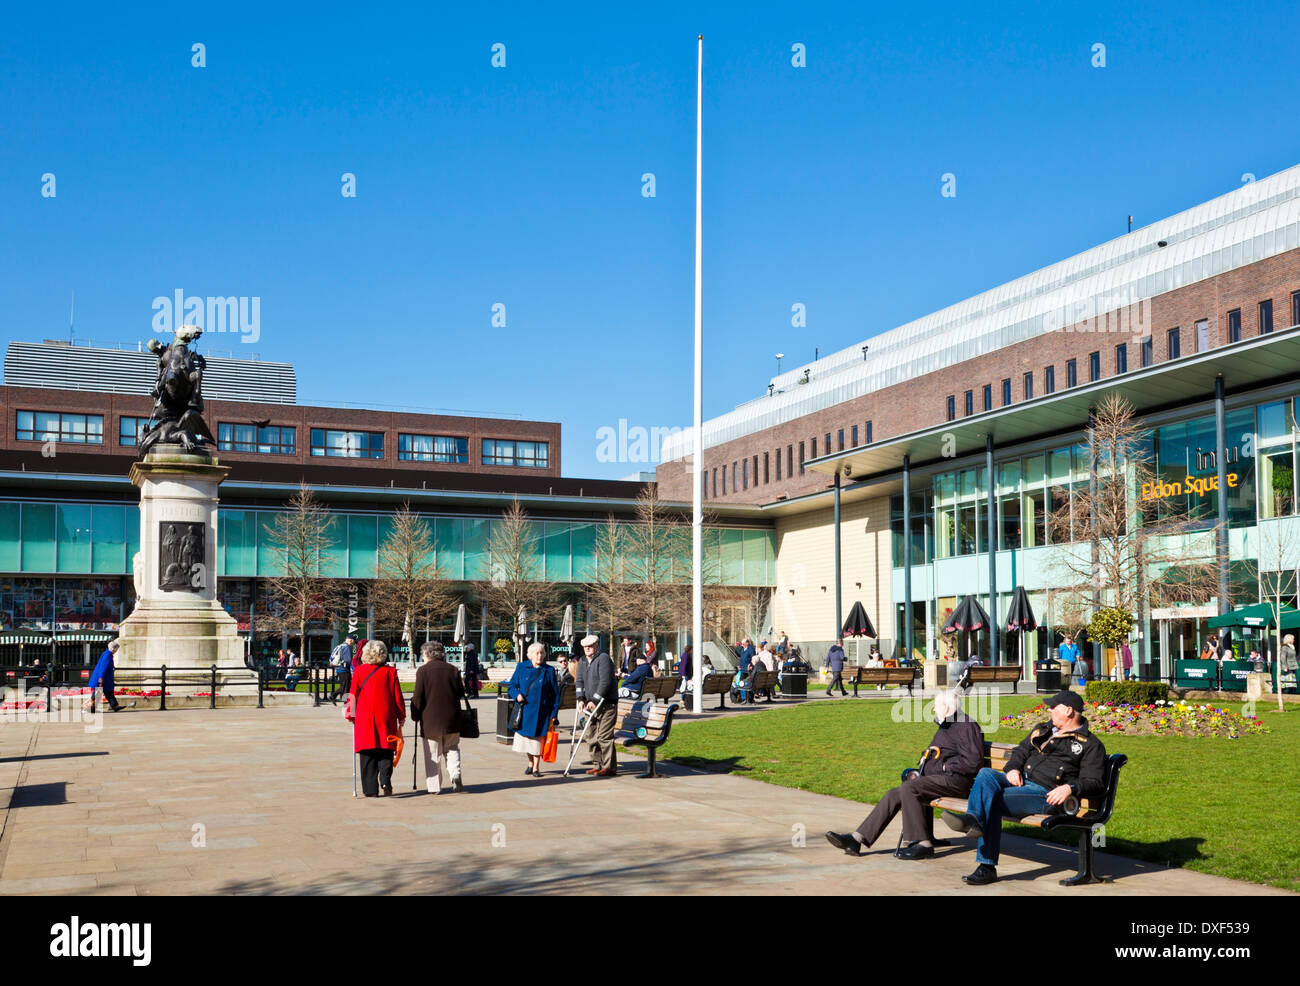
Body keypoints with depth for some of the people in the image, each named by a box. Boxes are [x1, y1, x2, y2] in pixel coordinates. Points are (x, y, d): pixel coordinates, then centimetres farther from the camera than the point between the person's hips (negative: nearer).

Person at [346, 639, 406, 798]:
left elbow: (353, 695, 3)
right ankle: (385, 780, -11)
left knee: (368, 756, 6)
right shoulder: (390, 671, 0)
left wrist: (350, 714, 16)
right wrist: (401, 719, 10)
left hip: (365, 719, 0)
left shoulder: (359, 671, 0)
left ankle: (371, 789, 5)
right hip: (386, 719, 0)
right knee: (386, 752, 10)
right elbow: (398, 697, 2)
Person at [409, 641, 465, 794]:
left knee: (433, 754, 6)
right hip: (452, 719, 3)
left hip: (431, 718, -3)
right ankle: (455, 774, -7)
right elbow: (461, 693, 8)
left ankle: (434, 786, 7)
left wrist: (415, 715, 4)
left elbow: (418, 697, -8)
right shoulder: (452, 670, 2)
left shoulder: (423, 670, -7)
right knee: (452, 749, 16)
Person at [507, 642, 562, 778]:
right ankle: (530, 762, 31)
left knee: (538, 738, 2)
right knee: (525, 737, 8)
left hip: (541, 711, -1)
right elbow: (511, 685, 10)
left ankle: (536, 767, 16)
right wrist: (517, 695, -12)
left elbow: (555, 694, 2)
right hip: (524, 710, 1)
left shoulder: (549, 671, 1)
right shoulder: (521, 667, 4)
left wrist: (553, 714, -3)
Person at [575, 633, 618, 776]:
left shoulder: (603, 658, -10)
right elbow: (580, 681, 13)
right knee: (591, 736, 8)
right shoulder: (582, 661, 14)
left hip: (606, 704, -8)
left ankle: (609, 767, -5)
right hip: (592, 704, 8)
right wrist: (581, 699, -3)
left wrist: (595, 700, -18)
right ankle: (598, 765, 16)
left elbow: (605, 681, -17)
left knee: (604, 736, -10)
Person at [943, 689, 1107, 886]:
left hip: (1046, 795, -6)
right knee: (986, 773, -27)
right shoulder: (1043, 729, 28)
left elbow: (1096, 784, -1)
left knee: (991, 799, -29)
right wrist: (1013, 769, 6)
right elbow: (1020, 751, 29)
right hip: (1020, 782, 6)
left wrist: (1070, 788, -20)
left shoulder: (1090, 745, 7)